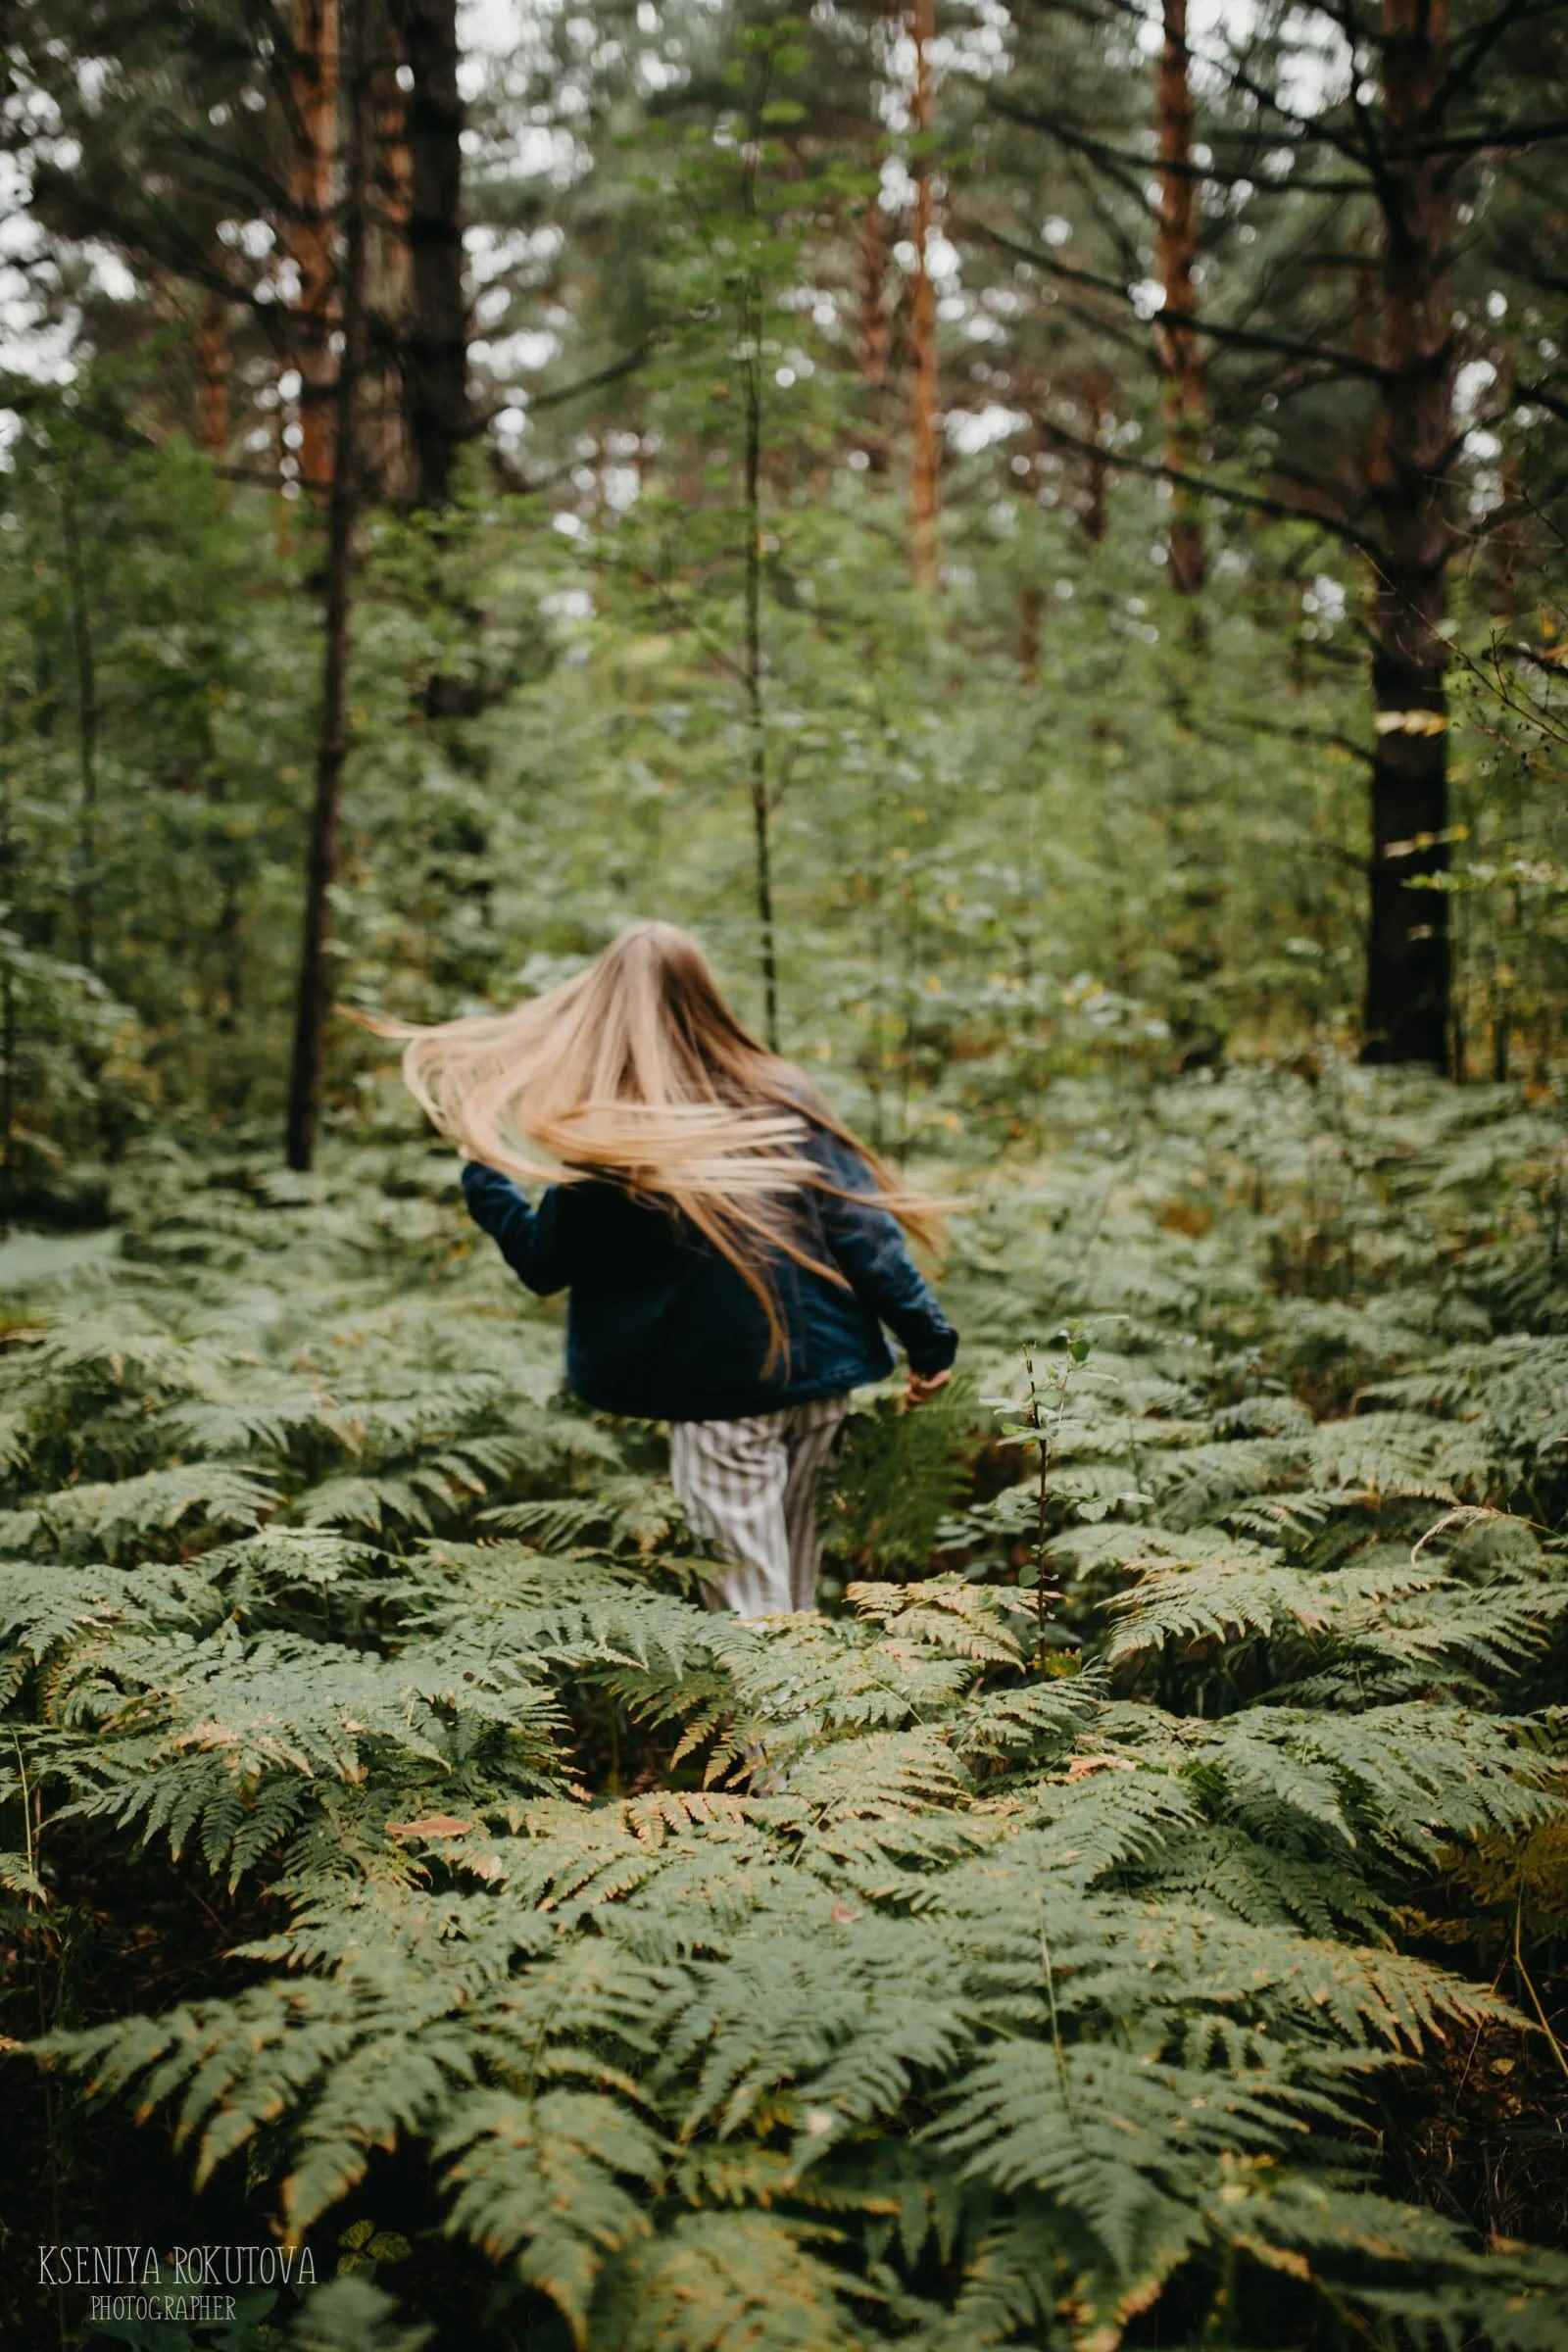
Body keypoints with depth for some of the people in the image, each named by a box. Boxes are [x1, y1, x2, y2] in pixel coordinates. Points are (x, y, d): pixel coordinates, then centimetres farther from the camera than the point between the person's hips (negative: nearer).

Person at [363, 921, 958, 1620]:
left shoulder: (610, 1141, -10)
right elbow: (860, 1223, -3)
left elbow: (545, 1265, 1)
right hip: (822, 1377, 4)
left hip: (718, 1396, -4)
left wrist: (480, 1175, 16)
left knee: (748, 1604, 4)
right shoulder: (783, 1097, 0)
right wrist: (928, 1338, 2)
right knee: (795, 1591, 19)